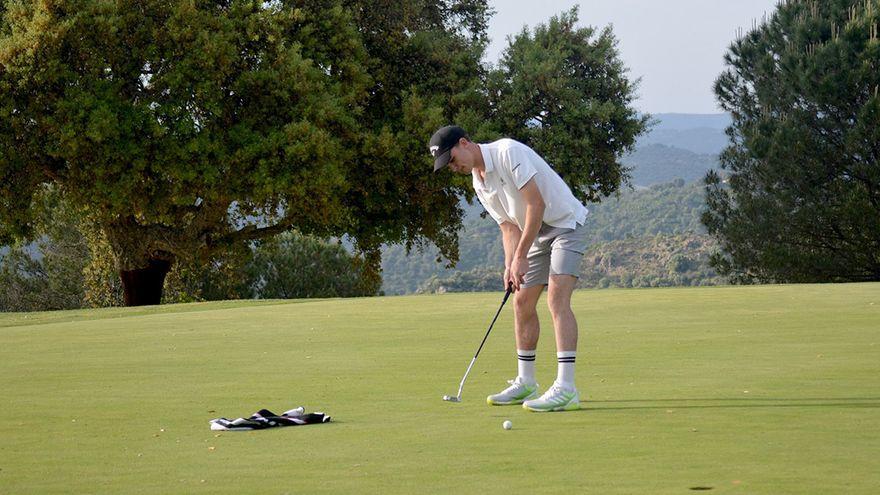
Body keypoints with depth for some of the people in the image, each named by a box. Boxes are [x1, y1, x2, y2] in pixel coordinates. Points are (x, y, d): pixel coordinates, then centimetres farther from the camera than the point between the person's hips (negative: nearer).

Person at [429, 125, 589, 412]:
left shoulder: (508, 152, -21)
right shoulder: (479, 184, 7)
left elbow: (536, 203, -25)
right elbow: (508, 226, 8)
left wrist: (521, 257, -23)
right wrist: (510, 265, -11)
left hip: (566, 224, -9)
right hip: (538, 234, 9)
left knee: (557, 299, -22)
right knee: (522, 302, 10)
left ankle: (566, 389, -28)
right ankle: (525, 383, 21)